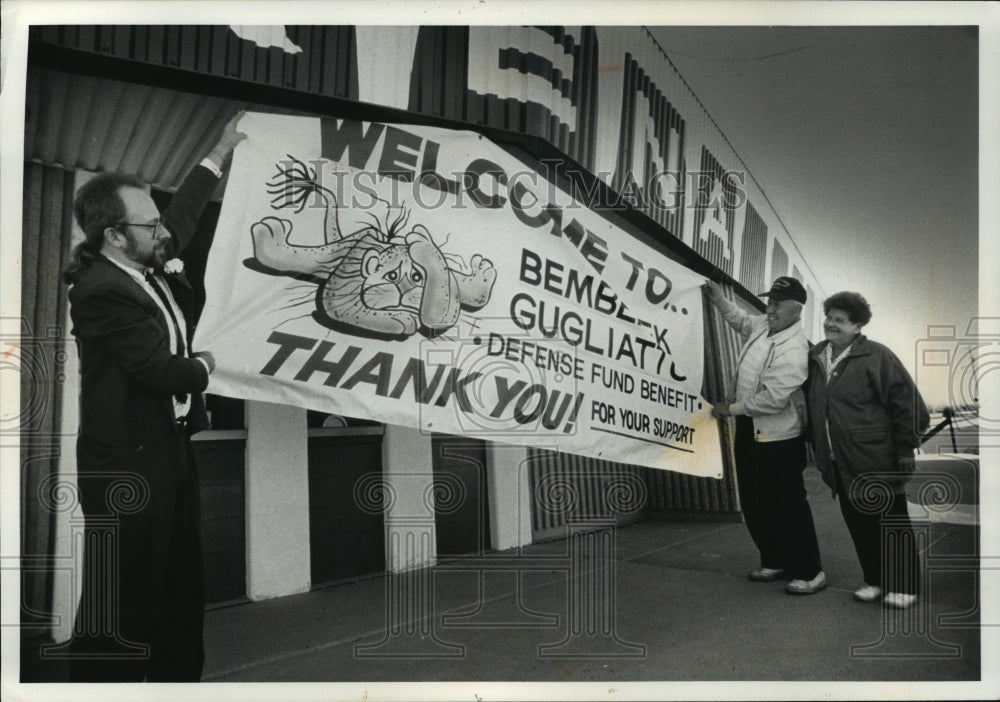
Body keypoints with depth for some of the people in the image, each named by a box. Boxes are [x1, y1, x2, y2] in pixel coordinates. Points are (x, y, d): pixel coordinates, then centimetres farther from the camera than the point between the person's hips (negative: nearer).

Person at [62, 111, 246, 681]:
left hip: (169, 449, 9)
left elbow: (182, 217, 23)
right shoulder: (103, 291, -20)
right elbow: (165, 372, -22)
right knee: (119, 605, 1)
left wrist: (219, 156, 29)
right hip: (128, 466, -9)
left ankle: (181, 676, 32)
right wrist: (205, 365, -1)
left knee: (183, 594, 18)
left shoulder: (147, 266, 5)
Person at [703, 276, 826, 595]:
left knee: (786, 505, -1)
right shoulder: (763, 324, 2)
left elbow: (772, 399, -28)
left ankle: (810, 572, 13)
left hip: (777, 437, -9)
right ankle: (775, 561, 32)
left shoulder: (792, 351, -25)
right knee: (754, 502, 17)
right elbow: (742, 320, 26)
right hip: (749, 428, 9)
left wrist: (732, 408, -17)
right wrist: (719, 299, 12)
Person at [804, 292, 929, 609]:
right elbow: (812, 407, 19)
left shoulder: (876, 356, -11)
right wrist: (817, 448, 16)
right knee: (857, 523, 14)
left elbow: (908, 404, -11)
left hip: (877, 461, -6)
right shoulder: (814, 357, 8)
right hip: (840, 464, 6)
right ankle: (874, 580, 28)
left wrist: (905, 449, -12)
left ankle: (902, 585, 20)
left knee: (891, 523, 6)